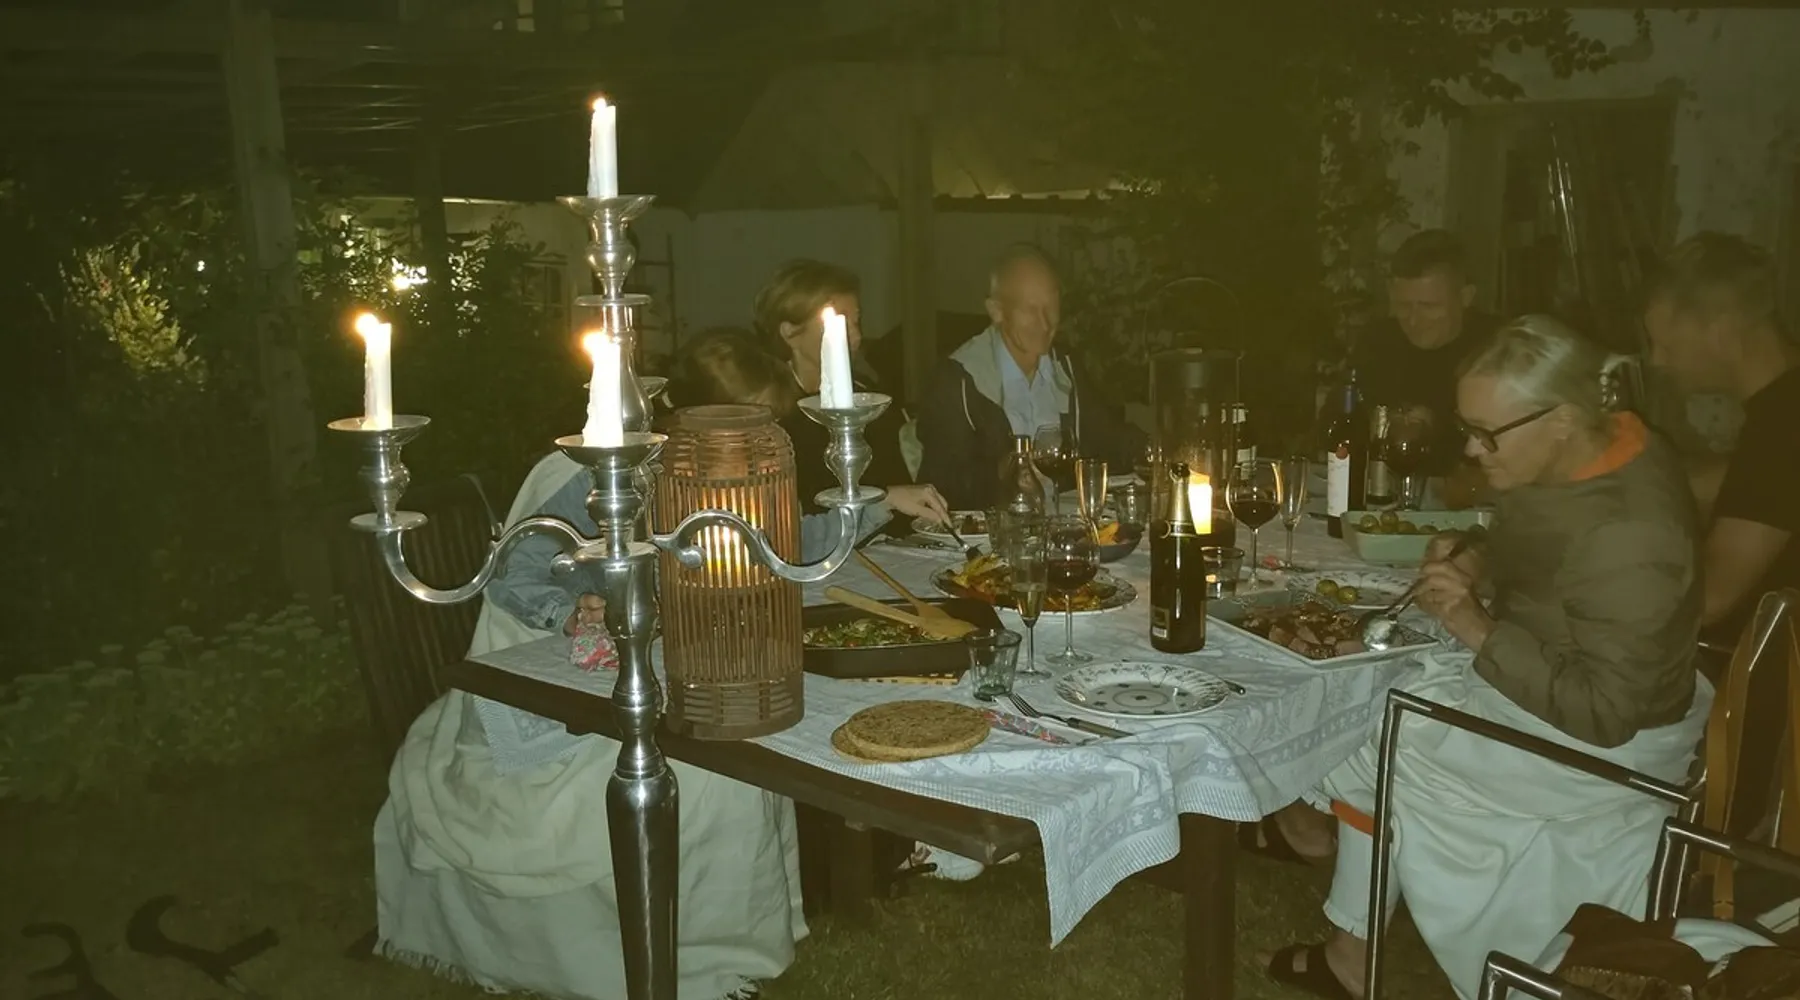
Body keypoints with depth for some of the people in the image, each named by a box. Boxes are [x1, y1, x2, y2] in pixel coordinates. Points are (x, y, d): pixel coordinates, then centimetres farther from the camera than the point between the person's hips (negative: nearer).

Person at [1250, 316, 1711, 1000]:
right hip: (1539, 670, 9)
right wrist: (1476, 562, -5)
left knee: (1380, 740, -8)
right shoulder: (1592, 451, -6)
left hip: (1611, 741, -9)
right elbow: (1532, 552, 15)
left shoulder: (1627, 535, -33)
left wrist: (1480, 631, -30)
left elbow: (1605, 714, -30)